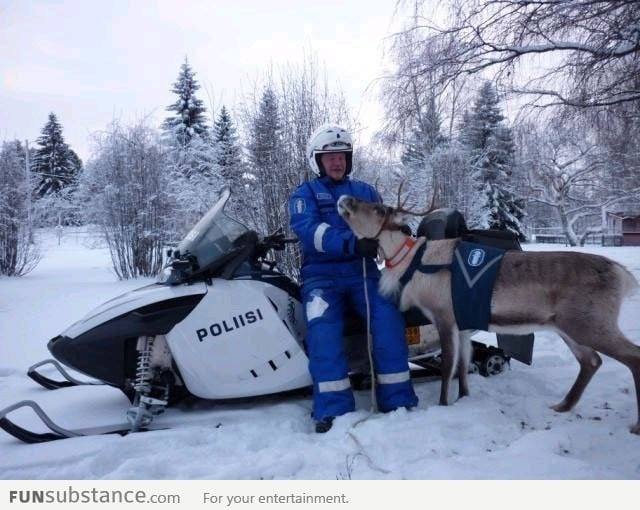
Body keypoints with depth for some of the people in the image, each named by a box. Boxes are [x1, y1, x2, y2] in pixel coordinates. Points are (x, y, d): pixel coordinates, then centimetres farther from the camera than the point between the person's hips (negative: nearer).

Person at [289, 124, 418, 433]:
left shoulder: (365, 191, 23)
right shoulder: (305, 194, 10)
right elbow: (307, 229, -11)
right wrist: (351, 243, -28)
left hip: (362, 271, 2)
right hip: (322, 274, -2)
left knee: (388, 315, -26)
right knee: (323, 327, -31)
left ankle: (397, 401, -19)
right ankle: (333, 409, -27)